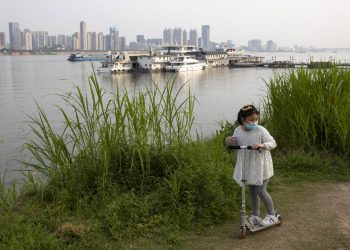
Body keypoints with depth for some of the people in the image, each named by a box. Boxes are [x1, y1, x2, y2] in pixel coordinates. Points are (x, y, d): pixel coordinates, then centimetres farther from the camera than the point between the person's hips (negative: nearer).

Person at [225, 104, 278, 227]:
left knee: (261, 191, -2)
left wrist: (261, 145, -36)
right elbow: (236, 145, 10)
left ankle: (272, 215, 19)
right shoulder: (237, 131, -5)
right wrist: (229, 141, -13)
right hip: (247, 166, 5)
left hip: (260, 165, -5)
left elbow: (273, 143, -17)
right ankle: (255, 216, 29)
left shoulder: (260, 130, -18)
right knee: (252, 191, 15)